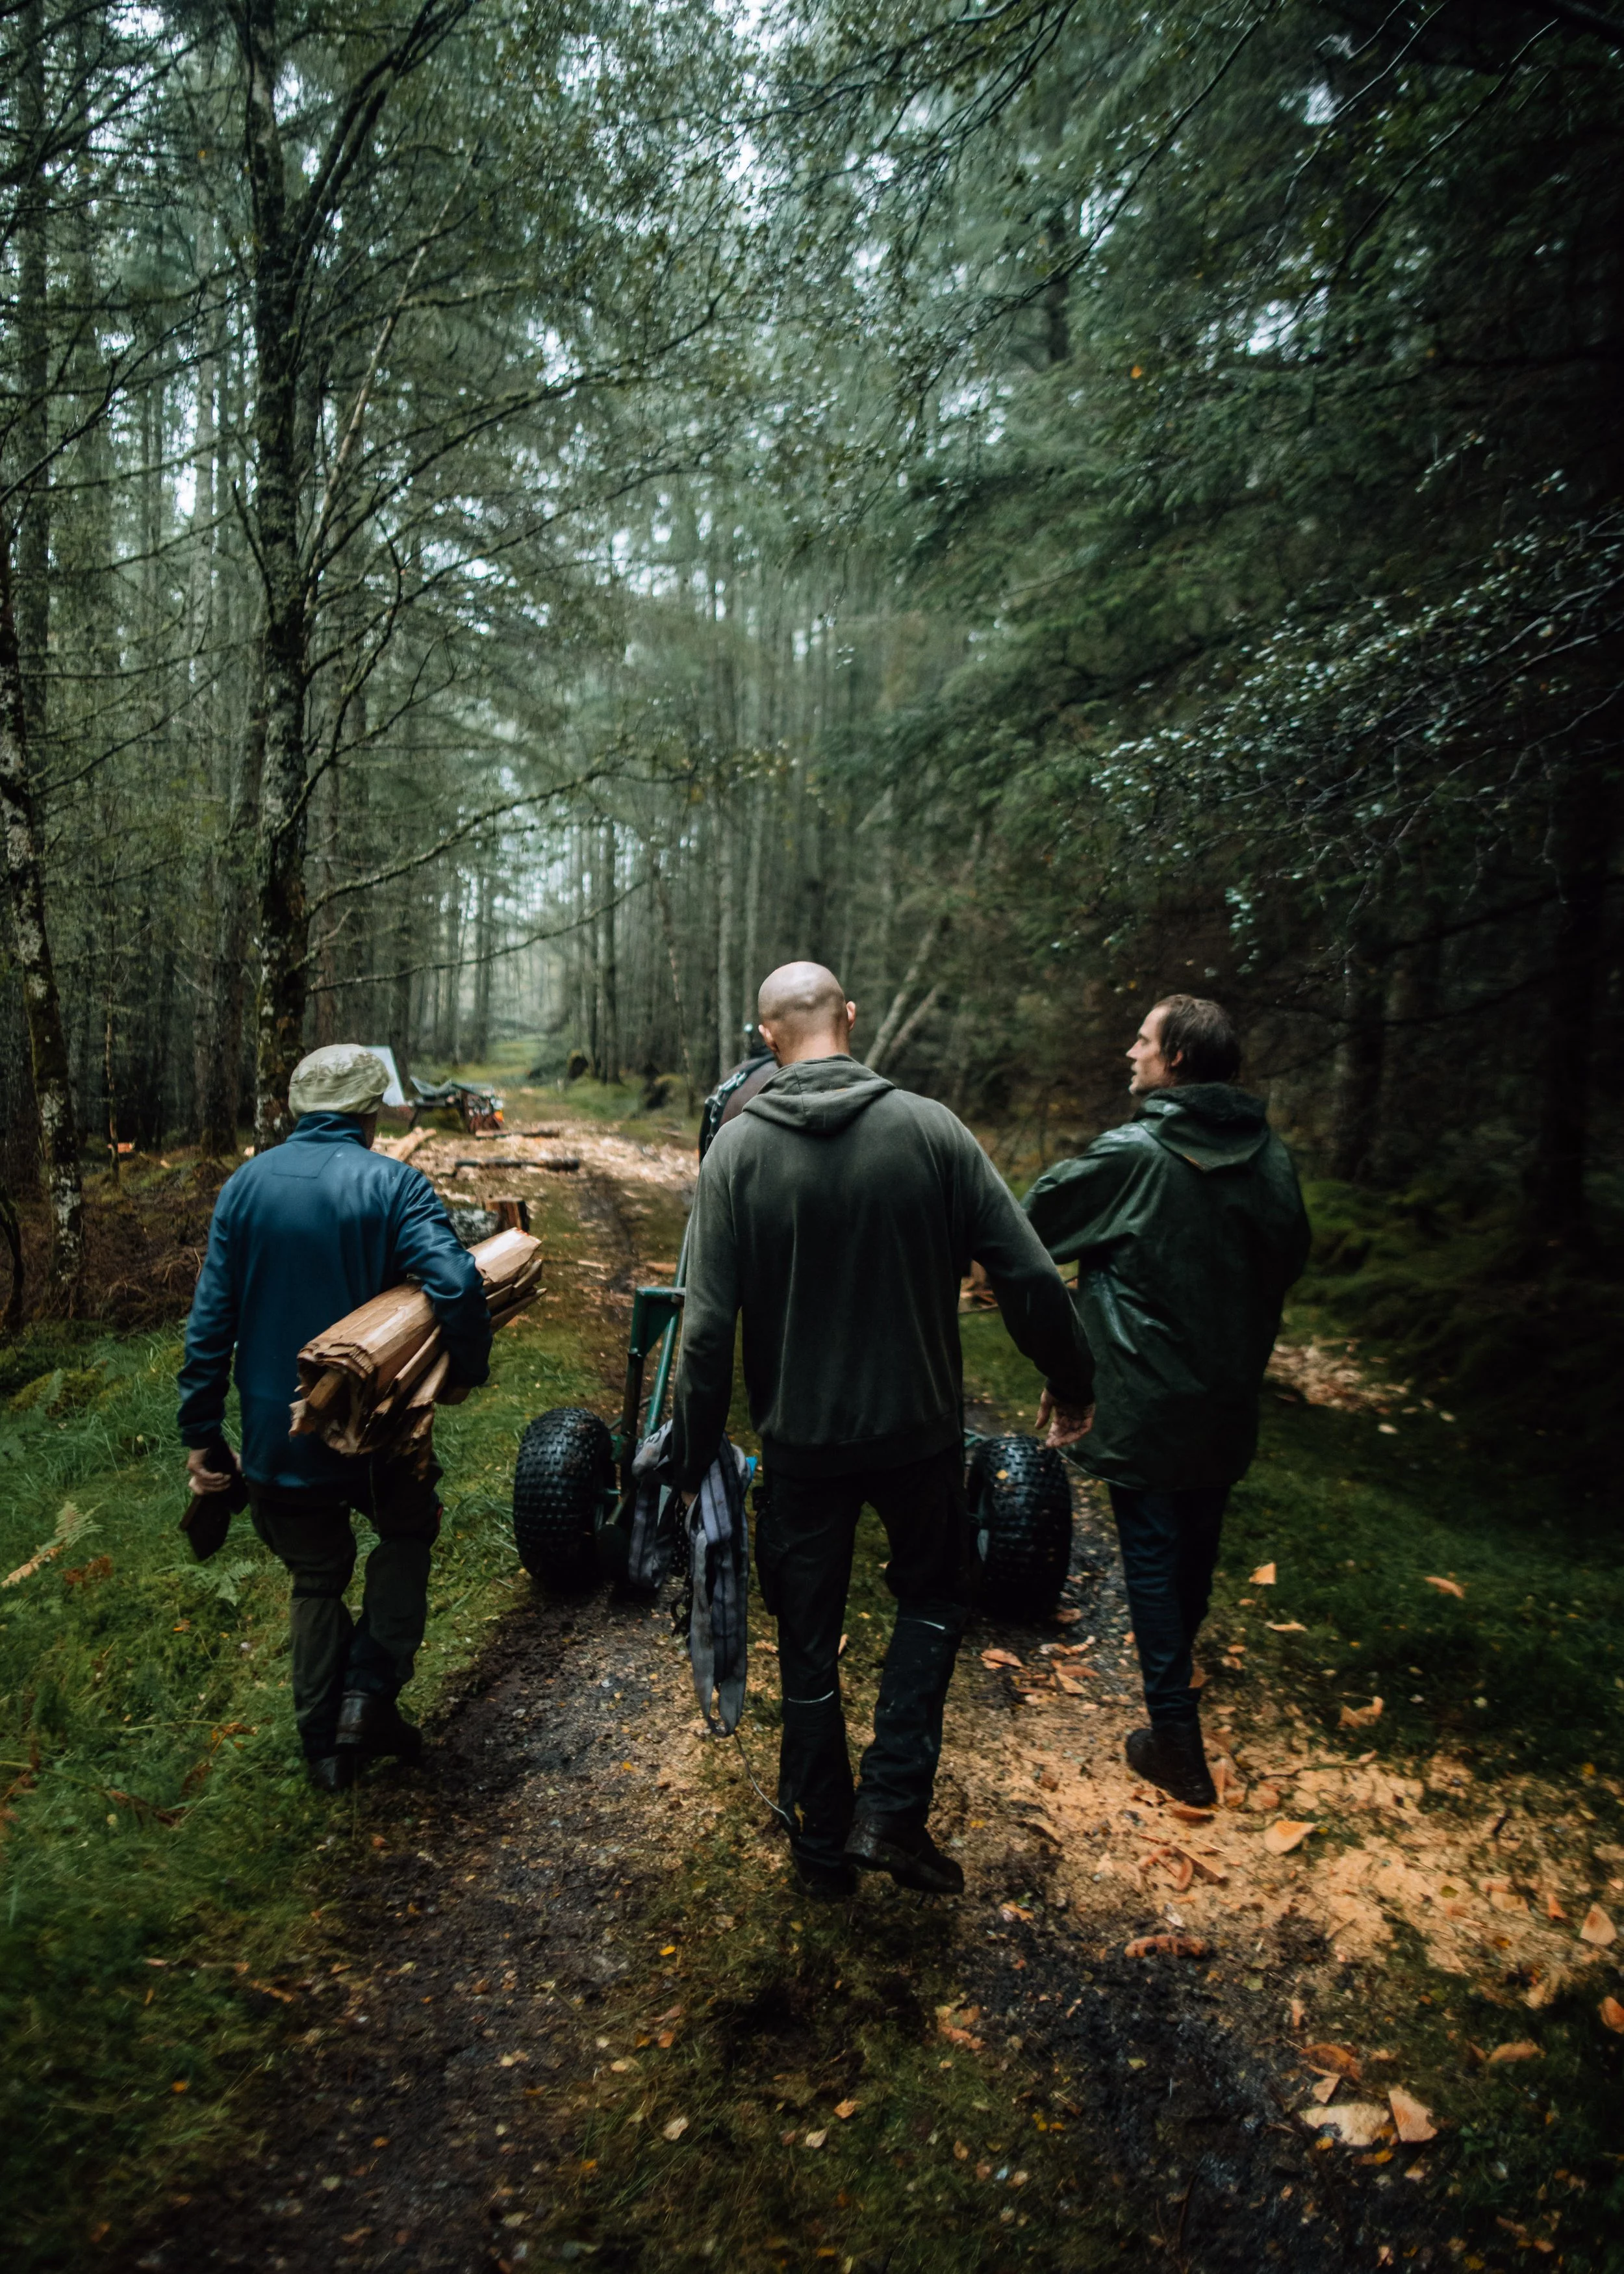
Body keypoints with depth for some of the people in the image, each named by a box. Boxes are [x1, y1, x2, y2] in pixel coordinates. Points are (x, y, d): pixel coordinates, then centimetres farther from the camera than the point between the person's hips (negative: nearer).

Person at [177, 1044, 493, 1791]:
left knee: (316, 1577, 21)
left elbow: (211, 1318, 0)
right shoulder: (391, 1183, -12)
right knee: (407, 1532, 24)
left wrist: (202, 1434, 6)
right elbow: (456, 1285, -26)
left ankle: (325, 1743, 29)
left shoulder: (246, 1184, 0)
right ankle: (371, 1692, 12)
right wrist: (468, 1370, -9)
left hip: (276, 1436, 4)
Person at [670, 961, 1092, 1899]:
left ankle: (824, 1842, 33)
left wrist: (694, 1453, -1)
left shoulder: (739, 1148, -10)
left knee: (808, 1646, 18)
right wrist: (1071, 1382, 6)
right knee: (935, 1596, 25)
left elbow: (708, 1326, -13)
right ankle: (893, 1808, 17)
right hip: (921, 1430, 0)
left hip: (801, 1441, 0)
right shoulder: (930, 1128, -11)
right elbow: (1032, 1277, -10)